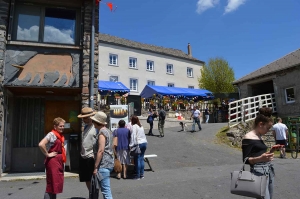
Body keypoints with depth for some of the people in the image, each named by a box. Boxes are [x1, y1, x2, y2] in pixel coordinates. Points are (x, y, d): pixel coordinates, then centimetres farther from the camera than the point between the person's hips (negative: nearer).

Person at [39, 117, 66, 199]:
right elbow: (41, 144, -29)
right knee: (52, 184, -2)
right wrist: (47, 154, -19)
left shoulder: (60, 136, 12)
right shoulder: (51, 134, -14)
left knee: (57, 184, 15)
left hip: (59, 161, 8)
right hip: (53, 161, -8)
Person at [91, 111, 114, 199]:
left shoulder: (102, 133, -14)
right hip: (109, 162, 10)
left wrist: (96, 167, -18)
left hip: (103, 164, -10)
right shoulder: (108, 131, 14)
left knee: (106, 190, -4)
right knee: (105, 189, 19)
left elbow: (101, 151, -21)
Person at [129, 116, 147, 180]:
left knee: (137, 160, -1)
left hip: (138, 144, -7)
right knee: (141, 159, 12)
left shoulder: (134, 126, -8)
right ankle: (142, 174, 15)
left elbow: (133, 136, -15)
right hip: (144, 143, 7)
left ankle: (138, 176, 3)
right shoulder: (141, 126, 15)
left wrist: (131, 145, -16)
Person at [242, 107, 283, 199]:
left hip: (269, 170, 9)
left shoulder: (258, 137, 13)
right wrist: (260, 159, -31)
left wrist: (271, 151, 14)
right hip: (259, 171, -9)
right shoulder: (248, 138, -13)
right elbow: (245, 160, -16)